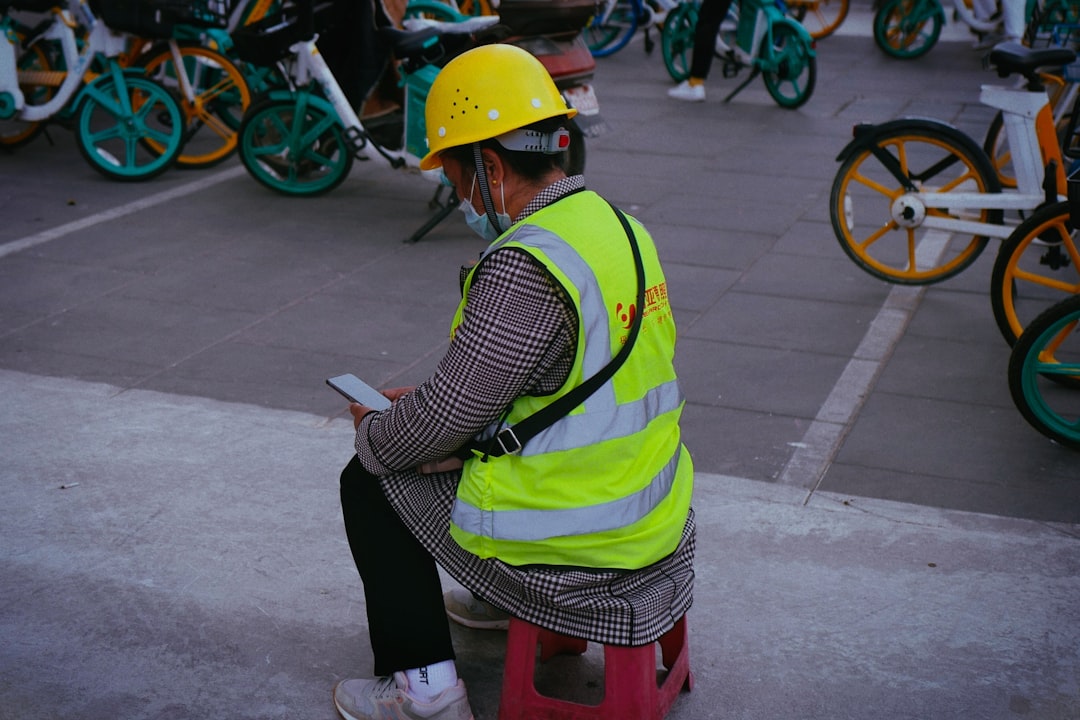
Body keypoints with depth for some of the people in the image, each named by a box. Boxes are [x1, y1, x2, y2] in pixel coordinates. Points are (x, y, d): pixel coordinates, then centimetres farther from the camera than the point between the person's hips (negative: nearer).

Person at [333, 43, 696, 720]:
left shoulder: (524, 268, -25)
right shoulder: (621, 228, 4)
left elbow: (444, 420, -19)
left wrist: (374, 433, 1)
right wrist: (425, 401, 13)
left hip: (574, 561, -9)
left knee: (370, 482, 9)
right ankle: (502, 602, 41)